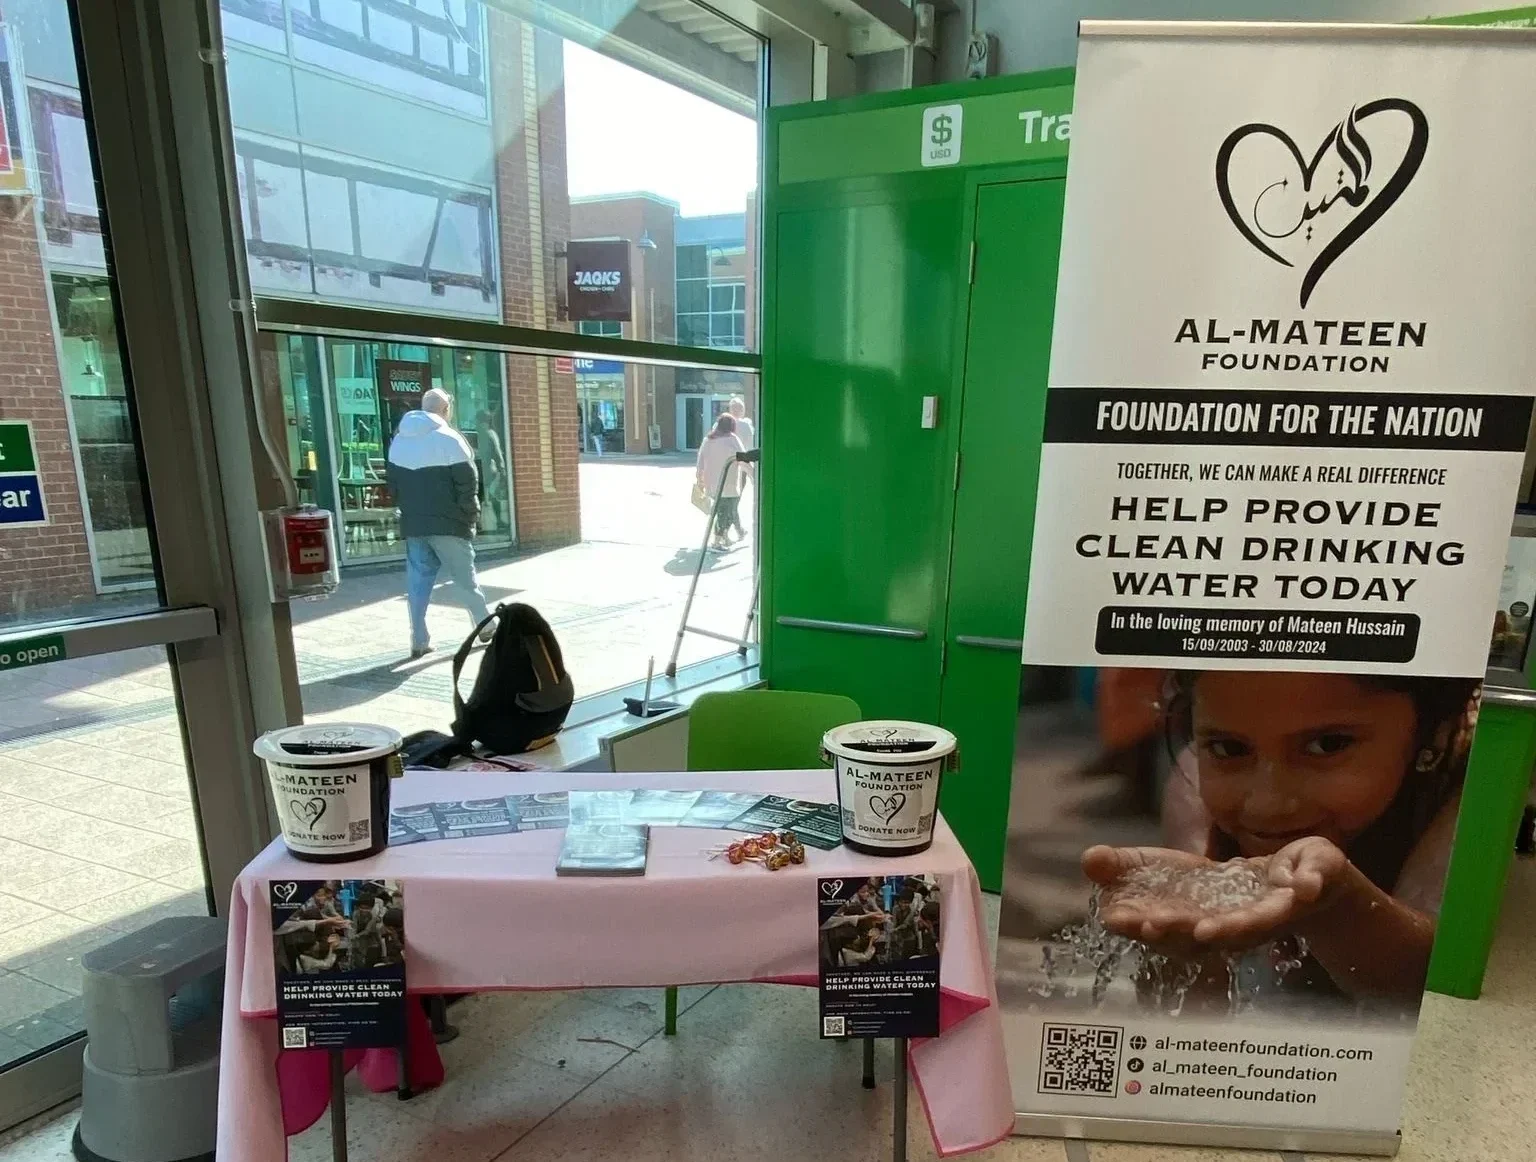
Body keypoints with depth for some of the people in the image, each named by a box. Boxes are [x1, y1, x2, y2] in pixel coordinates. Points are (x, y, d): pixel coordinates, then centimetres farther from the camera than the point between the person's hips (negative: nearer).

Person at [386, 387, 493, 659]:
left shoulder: (398, 440, 12)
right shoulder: (449, 439, -10)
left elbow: (392, 481, 14)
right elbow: (467, 482, -13)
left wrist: (409, 511, 16)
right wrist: (471, 514, -2)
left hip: (413, 523, 5)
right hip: (448, 523, -5)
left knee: (417, 582, 6)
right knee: (465, 577, 6)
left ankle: (419, 640, 6)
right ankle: (486, 626, 18)